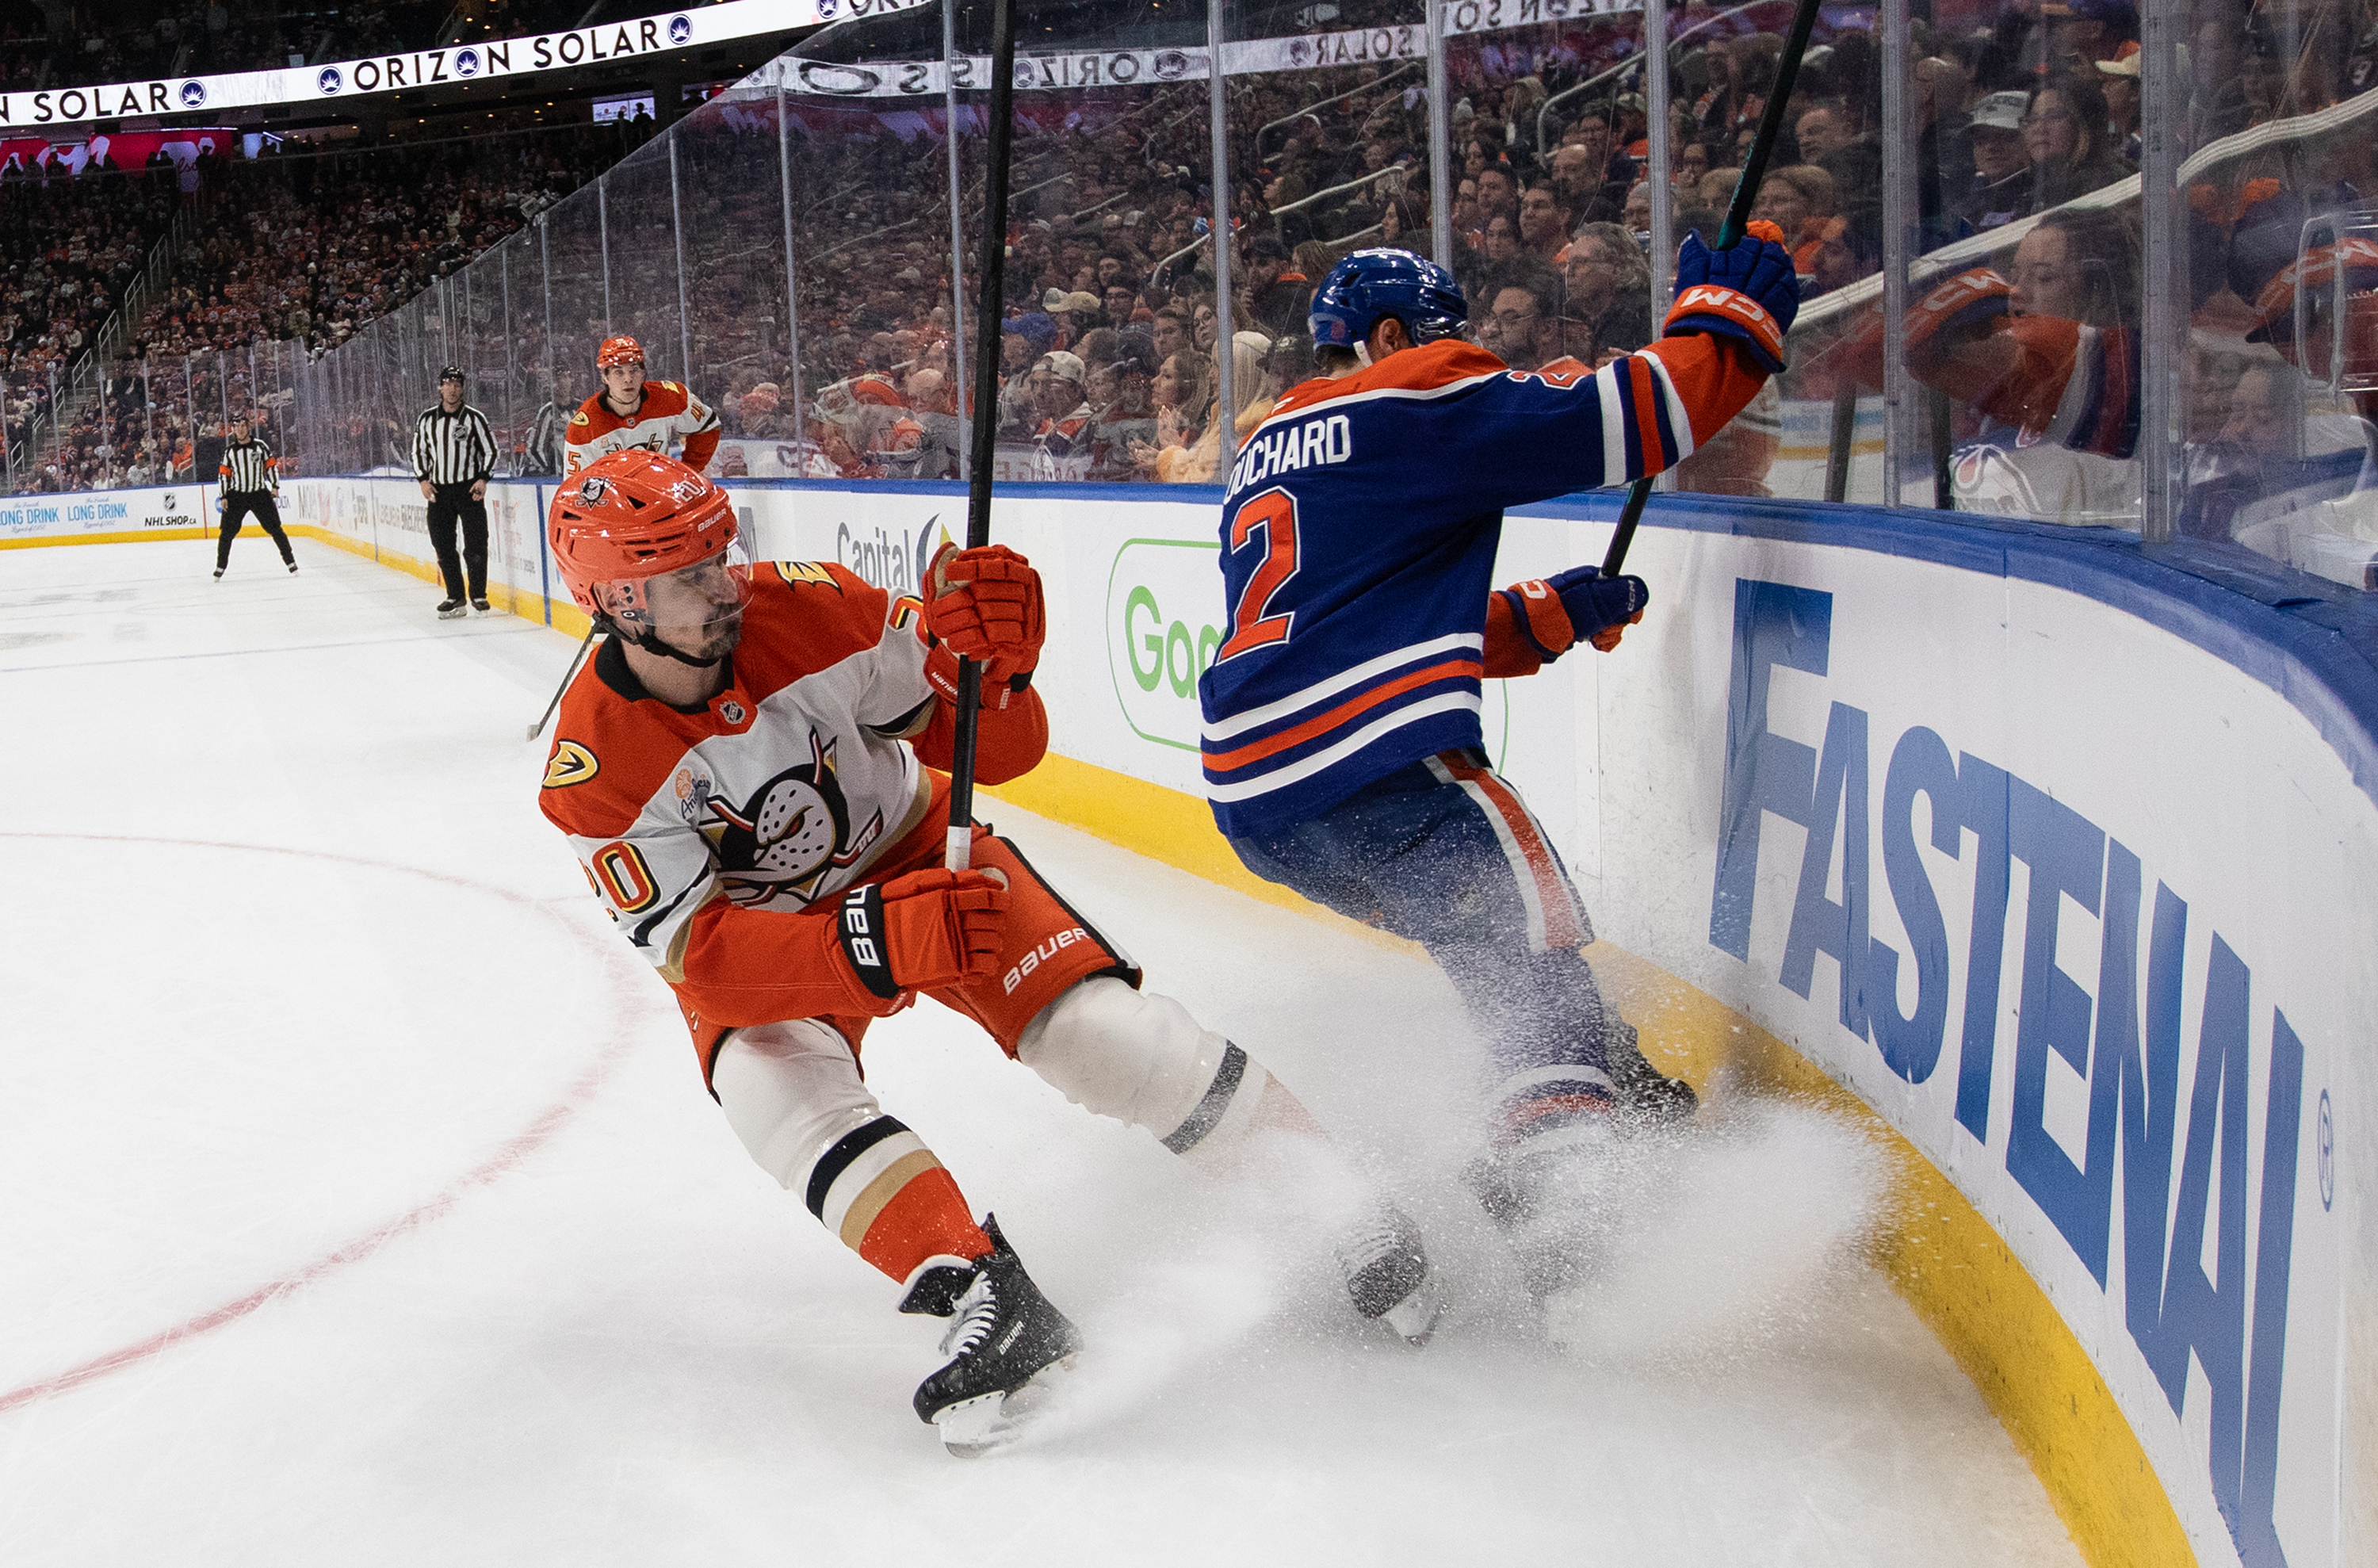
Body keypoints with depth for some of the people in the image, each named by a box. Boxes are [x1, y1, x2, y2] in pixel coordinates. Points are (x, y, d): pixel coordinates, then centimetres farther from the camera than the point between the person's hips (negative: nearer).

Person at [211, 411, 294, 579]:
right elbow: (224, 474, 5)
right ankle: (220, 567, 7)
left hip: (260, 493, -1)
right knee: (228, 532, -3)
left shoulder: (260, 446, 0)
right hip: (236, 495, 1)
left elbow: (271, 465, 5)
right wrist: (224, 497, -1)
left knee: (274, 527, -2)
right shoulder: (229, 450, 3)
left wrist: (275, 486, -3)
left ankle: (290, 561, 5)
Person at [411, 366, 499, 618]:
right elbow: (418, 451, 15)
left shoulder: (474, 417, -2)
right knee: (442, 545, 1)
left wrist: (483, 479, -7)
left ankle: (478, 595, 3)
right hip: (439, 489, 3)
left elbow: (490, 450, 3)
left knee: (475, 544, -7)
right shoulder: (427, 419, 6)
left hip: (469, 488, -3)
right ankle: (456, 597, 9)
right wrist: (423, 479, 3)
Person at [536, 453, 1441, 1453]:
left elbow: (1001, 751, -18)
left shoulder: (804, 610, -24)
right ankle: (984, 1295, -31)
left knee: (1092, 1025, -17)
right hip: (755, 927, 0)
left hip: (912, 852, 0)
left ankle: (1331, 1192, -2)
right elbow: (701, 950, -31)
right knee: (773, 1084, -31)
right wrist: (866, 946, -48)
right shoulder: (593, 773, -25)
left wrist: (990, 658, -41)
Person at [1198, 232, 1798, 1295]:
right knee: (1533, 966, -10)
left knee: (1489, 923, 25)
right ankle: (1564, 1227, -24)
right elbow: (1618, 421, -6)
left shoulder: (1270, 455, 28)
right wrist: (1727, 313, 9)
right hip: (1370, 772, -9)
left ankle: (1614, 1089, 31)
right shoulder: (1415, 402, 1)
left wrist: (1550, 617, 21)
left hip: (1252, 796, 9)